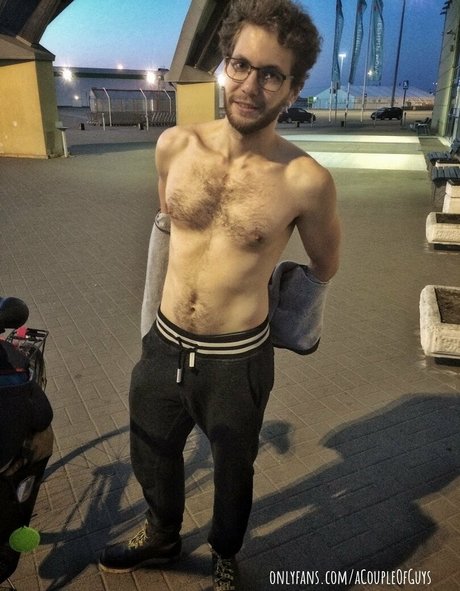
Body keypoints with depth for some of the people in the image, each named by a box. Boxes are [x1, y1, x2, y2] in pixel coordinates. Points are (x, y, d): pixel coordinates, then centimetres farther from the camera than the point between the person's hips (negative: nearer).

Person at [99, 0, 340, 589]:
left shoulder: (306, 181, -18)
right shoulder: (174, 146, -7)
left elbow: (324, 266, 1)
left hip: (237, 359, -3)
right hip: (162, 344, 4)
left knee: (233, 470, 22)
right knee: (151, 456, 26)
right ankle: (162, 534, 59)